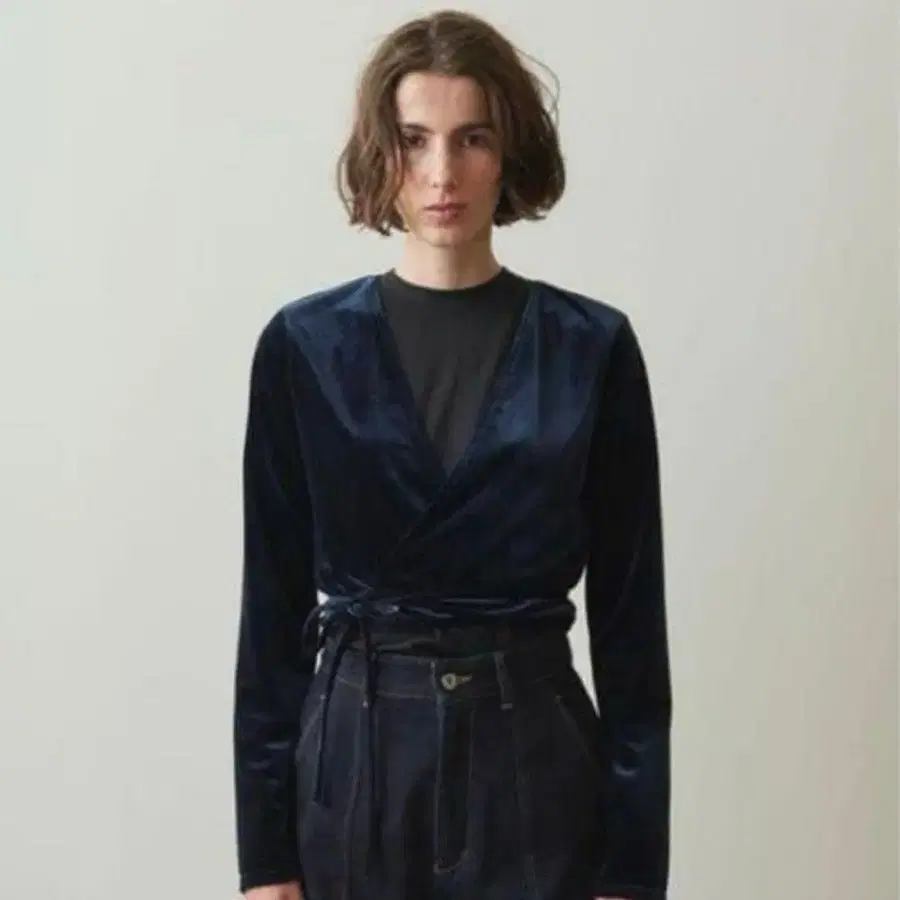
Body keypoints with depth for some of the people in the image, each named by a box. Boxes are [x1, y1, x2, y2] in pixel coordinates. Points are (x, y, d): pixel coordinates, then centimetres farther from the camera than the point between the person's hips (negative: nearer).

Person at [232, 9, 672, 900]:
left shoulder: (591, 347, -2)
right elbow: (274, 602, 0)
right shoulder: (304, 346, -1)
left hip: (532, 761, 0)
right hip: (356, 757, 1)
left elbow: (630, 611, -1)